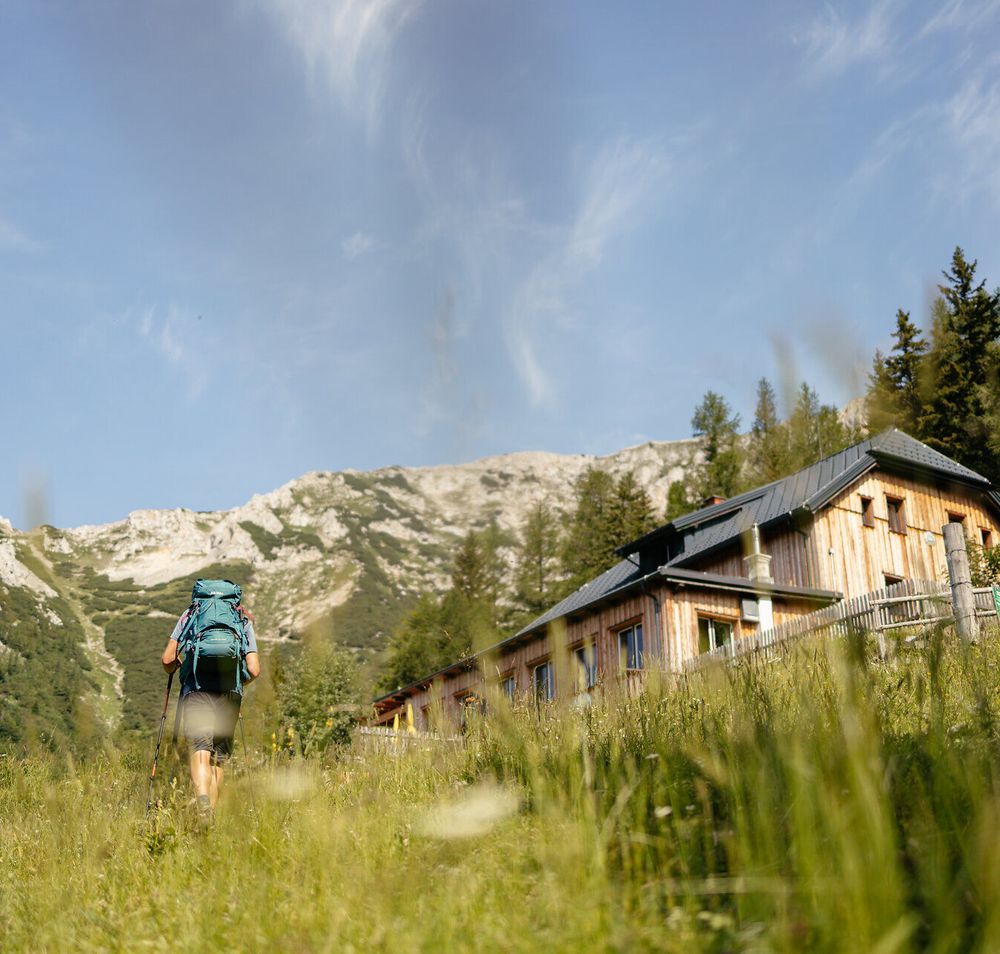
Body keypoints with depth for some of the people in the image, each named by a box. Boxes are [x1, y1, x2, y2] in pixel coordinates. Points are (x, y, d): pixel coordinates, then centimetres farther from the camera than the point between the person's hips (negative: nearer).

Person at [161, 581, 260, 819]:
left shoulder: (190, 615, 16)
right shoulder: (244, 621, 19)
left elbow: (167, 660, 8)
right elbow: (254, 670, 8)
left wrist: (177, 669, 30)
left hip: (196, 690, -2)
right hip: (230, 693, 2)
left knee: (200, 750, -16)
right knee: (219, 757, 13)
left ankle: (202, 797, -41)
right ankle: (211, 814, 13)